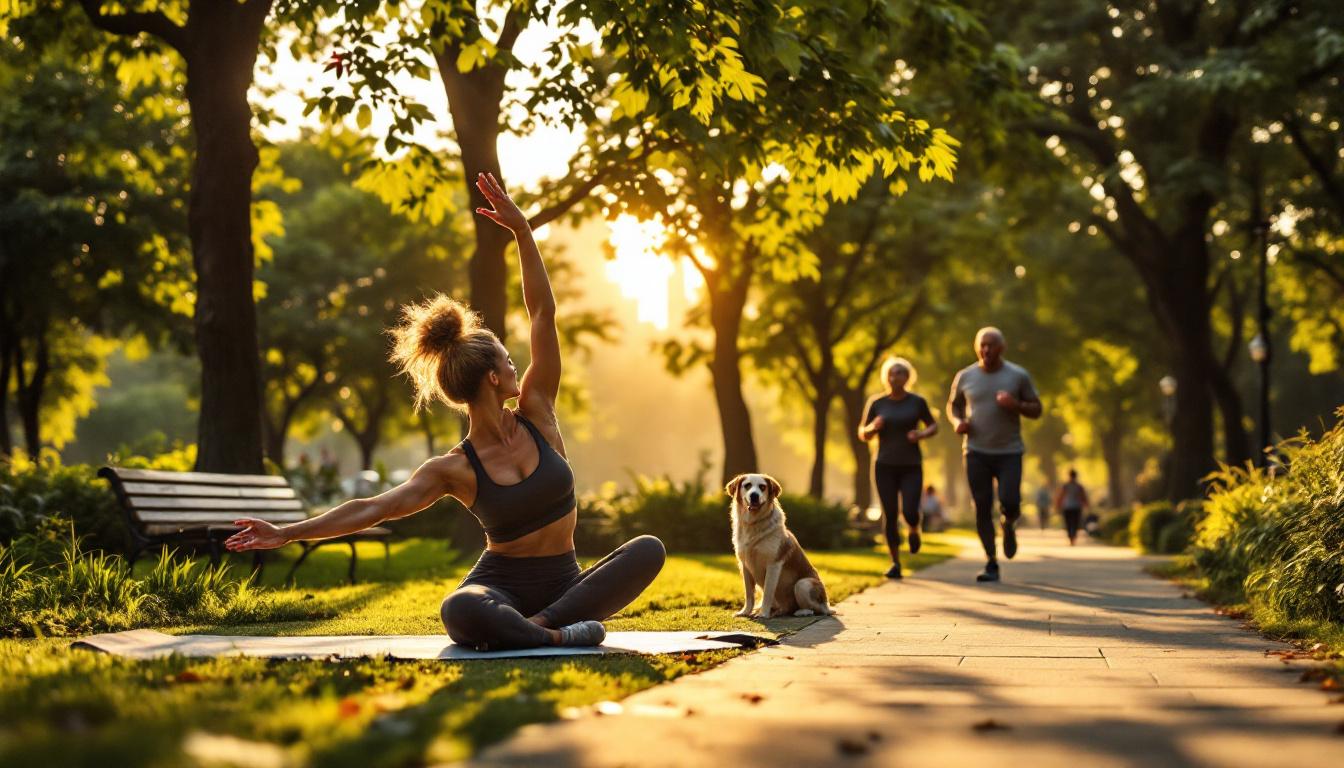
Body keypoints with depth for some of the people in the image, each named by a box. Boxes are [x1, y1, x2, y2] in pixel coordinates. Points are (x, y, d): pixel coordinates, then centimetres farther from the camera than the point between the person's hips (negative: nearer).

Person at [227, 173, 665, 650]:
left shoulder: (536, 414, 1)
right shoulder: (455, 469, -7)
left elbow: (543, 314, -2)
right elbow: (372, 508, -11)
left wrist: (522, 230, -7)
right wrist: (287, 534, -19)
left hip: (563, 582, 5)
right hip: (502, 585, -5)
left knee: (648, 549, -26)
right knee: (459, 612, -41)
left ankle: (536, 625, -24)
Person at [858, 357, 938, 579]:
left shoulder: (917, 402, -2)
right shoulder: (876, 403, -1)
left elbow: (934, 426, 10)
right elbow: (863, 435, 6)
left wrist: (922, 434, -12)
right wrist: (874, 427, -17)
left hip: (911, 467, -1)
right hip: (884, 467, 1)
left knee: (909, 512, -14)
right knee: (890, 516, -5)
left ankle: (914, 532, 23)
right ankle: (895, 563, 9)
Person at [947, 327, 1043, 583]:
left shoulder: (1019, 376, -1)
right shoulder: (965, 377, 3)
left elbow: (1036, 410, 4)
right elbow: (953, 405, 18)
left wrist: (1016, 405, -17)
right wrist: (957, 422, -4)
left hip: (1009, 452, -1)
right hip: (977, 452, 1)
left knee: (1009, 502, -15)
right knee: (982, 508, -2)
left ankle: (1009, 525, 23)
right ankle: (991, 564, 8)